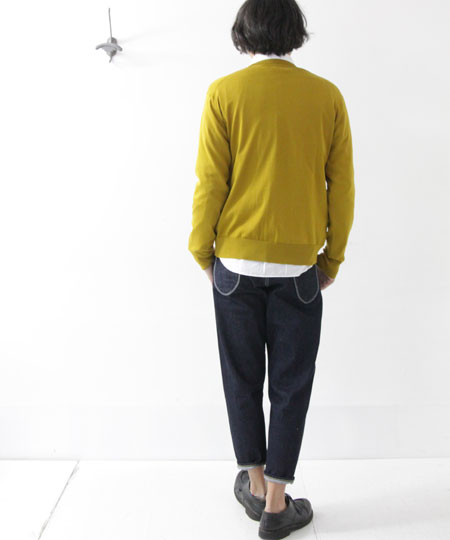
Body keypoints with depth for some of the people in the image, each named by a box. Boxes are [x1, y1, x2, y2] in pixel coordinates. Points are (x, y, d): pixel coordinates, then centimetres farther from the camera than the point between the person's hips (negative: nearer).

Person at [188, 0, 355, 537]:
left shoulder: (224, 92, -4)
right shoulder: (327, 95, 0)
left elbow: (210, 182, -6)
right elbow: (341, 187, 2)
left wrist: (202, 251, 7)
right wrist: (333, 257, 12)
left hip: (236, 263, 0)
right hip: (299, 266, 1)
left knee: (243, 378, 15)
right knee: (291, 384, 10)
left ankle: (254, 484, 30)